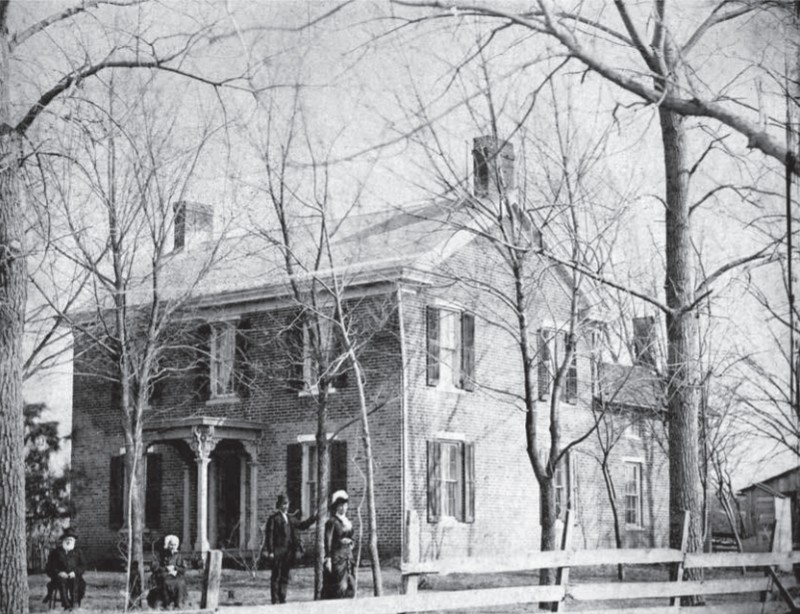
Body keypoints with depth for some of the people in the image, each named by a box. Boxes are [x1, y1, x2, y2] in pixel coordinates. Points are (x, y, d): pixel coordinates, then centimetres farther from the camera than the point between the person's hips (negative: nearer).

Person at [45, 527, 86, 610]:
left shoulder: (77, 553, 20)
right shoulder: (55, 553, 15)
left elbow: (83, 566, 11)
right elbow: (49, 568, 8)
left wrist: (75, 572, -10)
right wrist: (59, 572, -12)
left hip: (74, 576, 1)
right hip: (60, 577, -1)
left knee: (75, 582, -35)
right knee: (62, 582, -37)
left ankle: (75, 603, -48)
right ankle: (66, 604, -51)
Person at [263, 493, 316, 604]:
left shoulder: (290, 519, 15)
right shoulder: (274, 518, -4)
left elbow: (301, 526, 25)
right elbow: (269, 535, -8)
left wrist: (314, 518, 15)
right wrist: (270, 551, -13)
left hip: (289, 551, 6)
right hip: (278, 551, -6)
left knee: (285, 576, 8)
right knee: (276, 576, -2)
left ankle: (282, 599, 15)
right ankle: (275, 600, 2)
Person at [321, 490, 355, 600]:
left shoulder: (347, 522, 14)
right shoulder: (332, 522, -9)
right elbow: (328, 541, -14)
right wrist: (328, 559, -18)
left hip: (348, 557, 8)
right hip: (336, 557, -8)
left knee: (349, 586, 6)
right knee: (339, 586, -10)